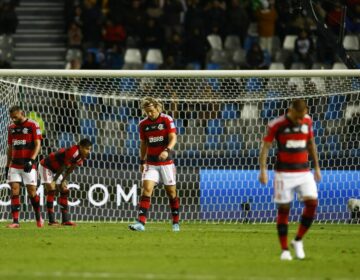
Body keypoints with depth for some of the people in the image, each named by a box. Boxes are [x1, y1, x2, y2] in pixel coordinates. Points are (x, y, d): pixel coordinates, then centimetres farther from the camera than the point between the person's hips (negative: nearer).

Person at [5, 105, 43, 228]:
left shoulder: (33, 125, -5)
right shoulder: (11, 127, 13)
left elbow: (37, 144, -10)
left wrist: (31, 160, -20)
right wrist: (7, 165, 15)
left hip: (28, 165, -5)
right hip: (14, 165, 5)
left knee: (32, 191, -2)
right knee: (14, 191, -5)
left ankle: (38, 217, 18)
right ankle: (15, 221, -7)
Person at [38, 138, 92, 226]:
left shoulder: (81, 156, -5)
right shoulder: (73, 152, -33)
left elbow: (69, 170, 3)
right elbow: (63, 167, -26)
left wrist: (63, 181, 2)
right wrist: (54, 181, -18)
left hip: (56, 170, 9)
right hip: (46, 167, -9)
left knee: (64, 191, 4)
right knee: (51, 190, -18)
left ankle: (65, 220, 6)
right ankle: (51, 220, -19)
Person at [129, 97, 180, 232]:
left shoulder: (167, 120, -7)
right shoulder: (143, 124, 4)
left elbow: (173, 138, -14)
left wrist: (167, 151, -32)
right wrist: (142, 161, 12)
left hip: (166, 162, -2)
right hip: (150, 163, 2)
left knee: (171, 192, 5)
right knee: (146, 189, -13)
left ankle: (176, 223, 19)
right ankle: (141, 222, -20)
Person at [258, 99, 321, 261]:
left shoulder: (308, 121, 4)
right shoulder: (276, 125, -10)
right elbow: (265, 146, -7)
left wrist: (317, 167, 20)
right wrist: (263, 170, -16)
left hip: (304, 171, 4)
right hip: (284, 173, -4)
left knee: (312, 203, -12)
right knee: (283, 209, -2)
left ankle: (298, 241, 5)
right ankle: (284, 250, 6)